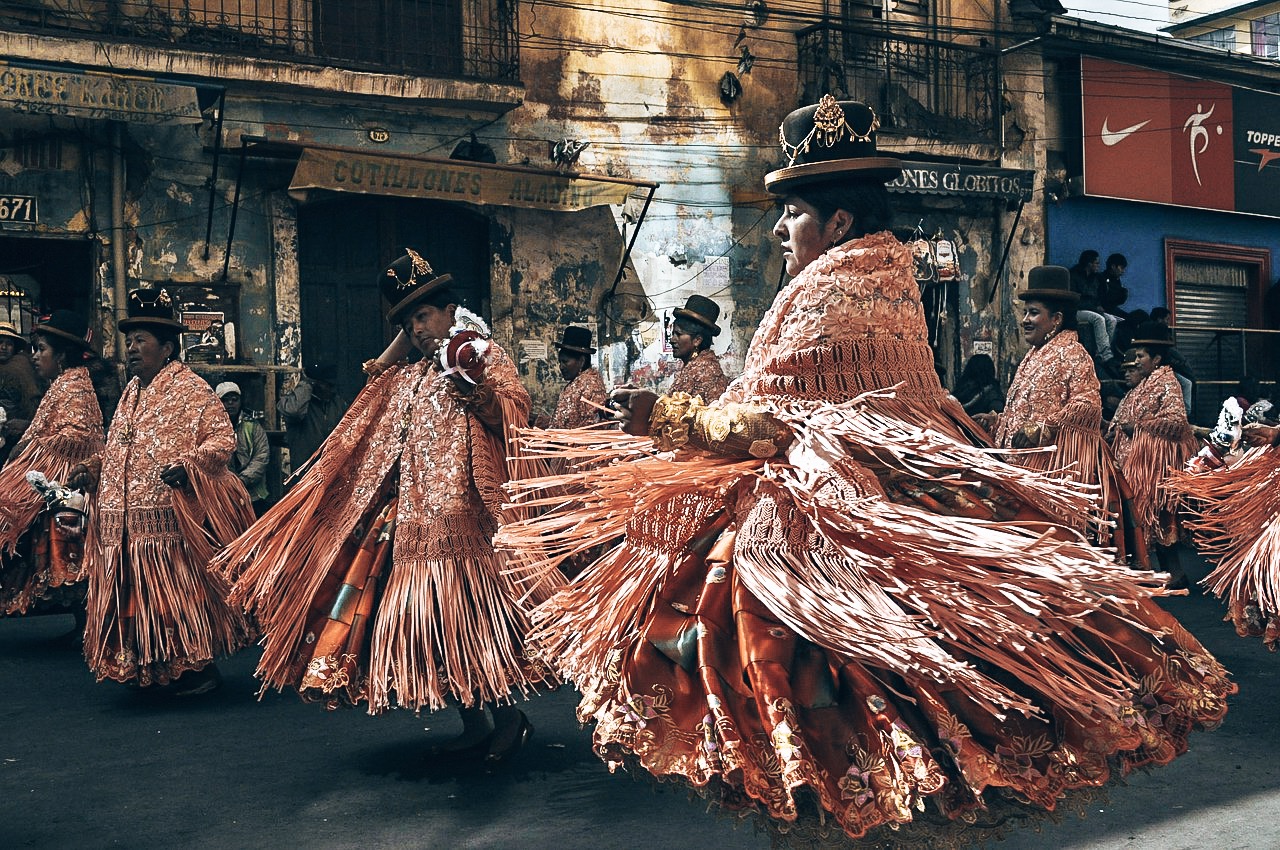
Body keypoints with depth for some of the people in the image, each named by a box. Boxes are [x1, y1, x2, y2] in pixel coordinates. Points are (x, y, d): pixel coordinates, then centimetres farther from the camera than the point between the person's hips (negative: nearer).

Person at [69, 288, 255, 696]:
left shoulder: (191, 389, -5)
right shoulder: (131, 393, 19)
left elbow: (222, 439, -12)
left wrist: (186, 464, -26)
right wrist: (91, 469, 14)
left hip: (172, 517, -8)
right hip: (125, 520, 8)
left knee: (178, 593, -3)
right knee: (136, 598, 9)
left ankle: (200, 668, 8)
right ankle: (152, 668, 20)